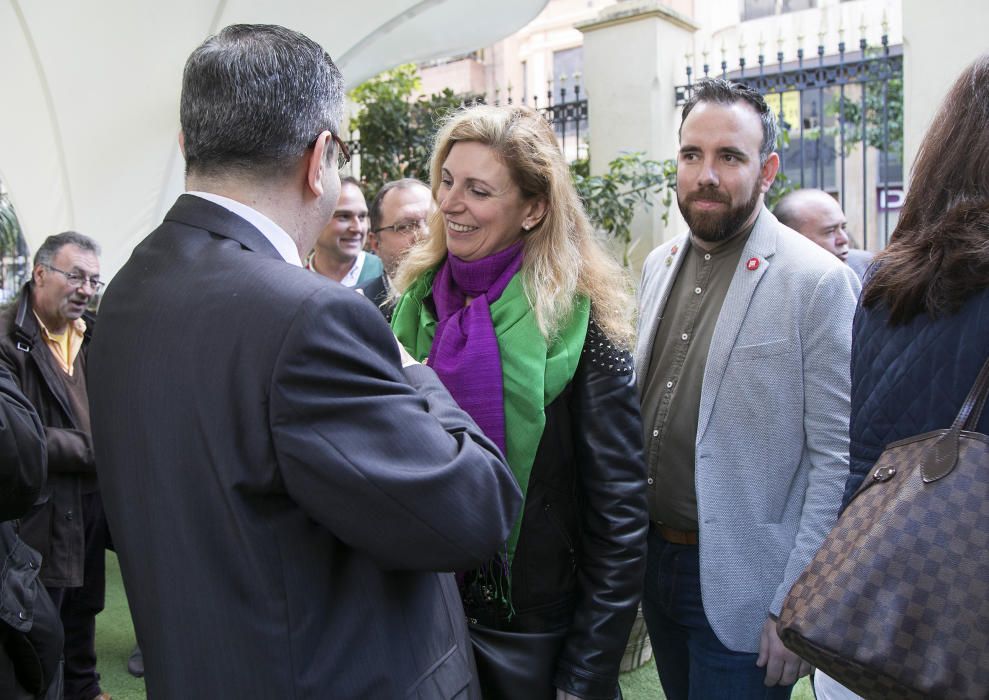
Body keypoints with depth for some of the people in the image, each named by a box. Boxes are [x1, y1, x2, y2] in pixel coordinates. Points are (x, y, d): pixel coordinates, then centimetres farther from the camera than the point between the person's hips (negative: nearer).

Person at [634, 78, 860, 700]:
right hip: (652, 557, 6)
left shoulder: (820, 282, -15)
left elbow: (836, 460, -15)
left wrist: (796, 606, -17)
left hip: (740, 585, -6)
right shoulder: (659, 265, 5)